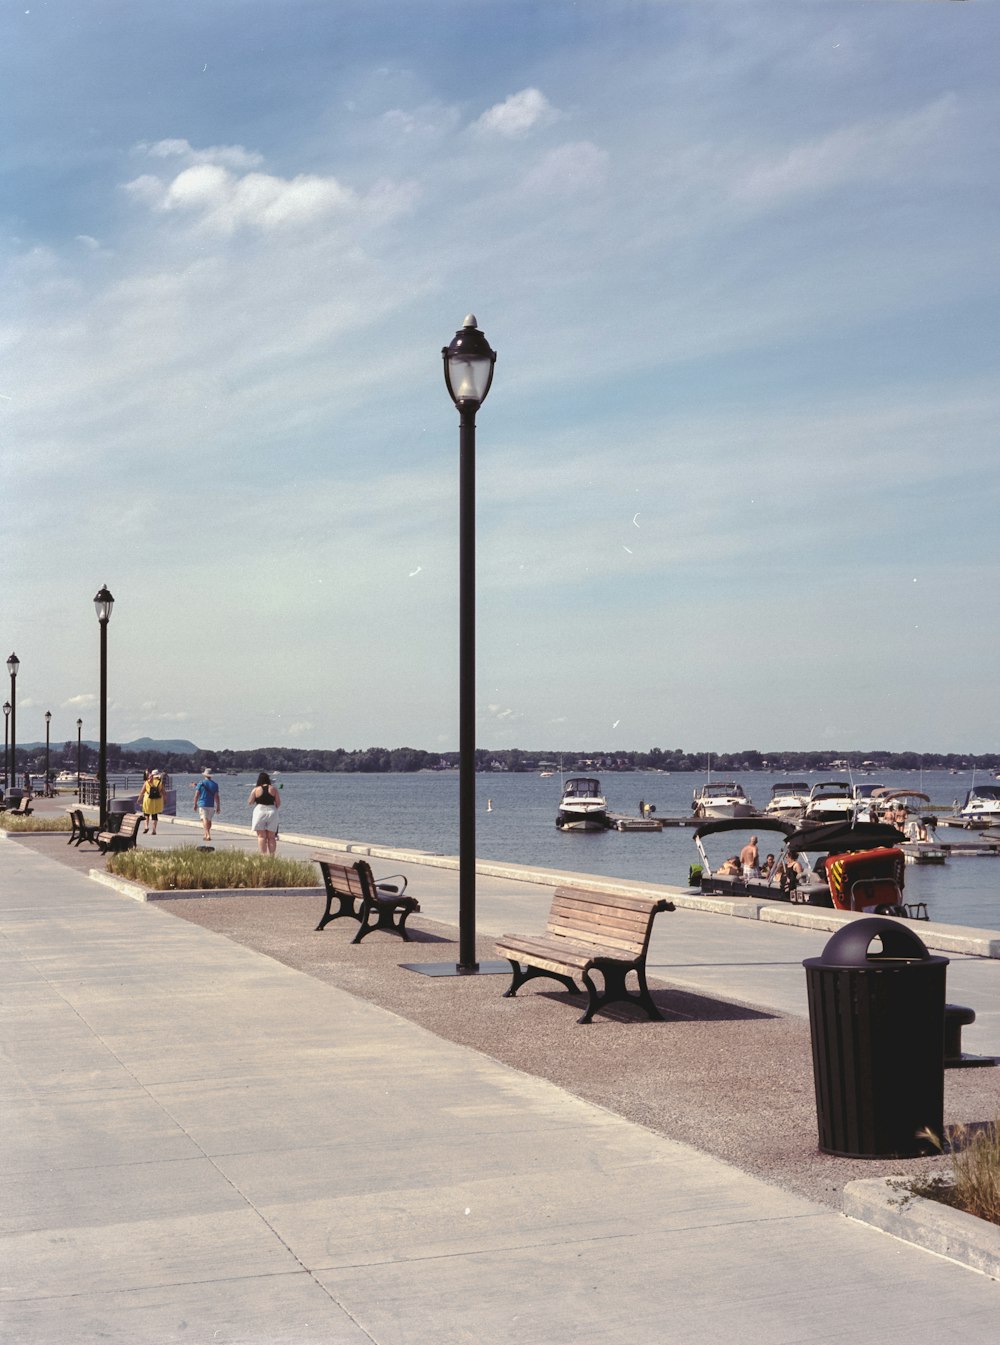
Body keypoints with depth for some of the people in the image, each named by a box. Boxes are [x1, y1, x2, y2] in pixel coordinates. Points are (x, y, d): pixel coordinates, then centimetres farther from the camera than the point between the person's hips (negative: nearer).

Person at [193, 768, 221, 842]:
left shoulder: (201, 783, -4)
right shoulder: (215, 784, 3)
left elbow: (196, 795, -6)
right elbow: (217, 796, 0)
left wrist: (195, 804, 3)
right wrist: (218, 807, 2)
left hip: (202, 804, -4)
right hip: (211, 805, 4)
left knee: (205, 820, -9)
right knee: (209, 820, 16)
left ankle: (208, 835, -24)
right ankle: (206, 835, 28)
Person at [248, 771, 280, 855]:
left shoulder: (256, 790, -3)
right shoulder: (273, 789, 2)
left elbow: (250, 802, 1)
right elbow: (278, 803, 4)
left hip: (260, 811, -2)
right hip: (272, 812, 2)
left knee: (261, 836, 0)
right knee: (271, 837, 7)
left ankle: (263, 855, -9)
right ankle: (271, 855, 3)